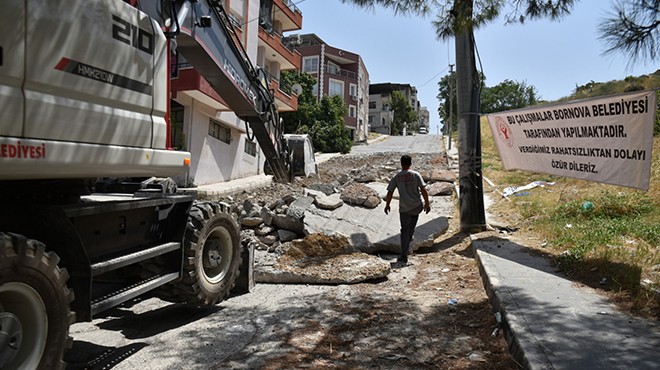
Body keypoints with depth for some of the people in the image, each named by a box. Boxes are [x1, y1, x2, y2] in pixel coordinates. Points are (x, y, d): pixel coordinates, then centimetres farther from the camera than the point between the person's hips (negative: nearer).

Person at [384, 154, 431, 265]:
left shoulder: (396, 177, -2)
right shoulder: (416, 175, -3)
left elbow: (389, 193, -2)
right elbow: (423, 190, -8)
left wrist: (387, 205, 12)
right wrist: (427, 203, 2)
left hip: (404, 208, 0)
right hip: (417, 206, 1)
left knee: (405, 230, 6)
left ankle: (404, 256, 2)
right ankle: (409, 238, 37)